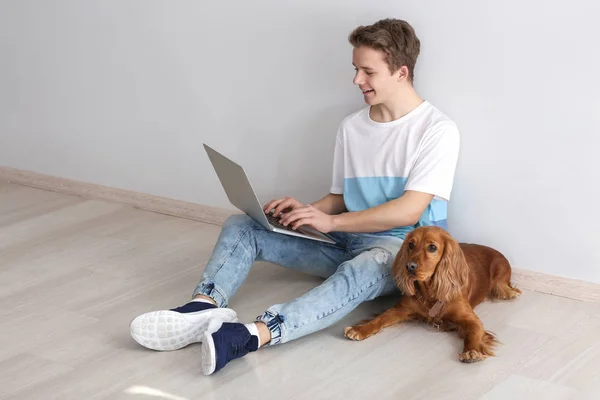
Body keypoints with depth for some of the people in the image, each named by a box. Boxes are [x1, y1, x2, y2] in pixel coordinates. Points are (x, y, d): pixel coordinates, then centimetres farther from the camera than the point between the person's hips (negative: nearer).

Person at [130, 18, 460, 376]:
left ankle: (250, 336, -62)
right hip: (347, 241, 7)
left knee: (364, 268, -43)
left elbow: (408, 211, -17)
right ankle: (206, 307, -36)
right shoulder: (351, 127, 10)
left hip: (402, 249, -7)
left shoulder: (437, 130, -9)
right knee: (241, 226, -6)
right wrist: (308, 211, -5)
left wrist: (332, 221, -18)